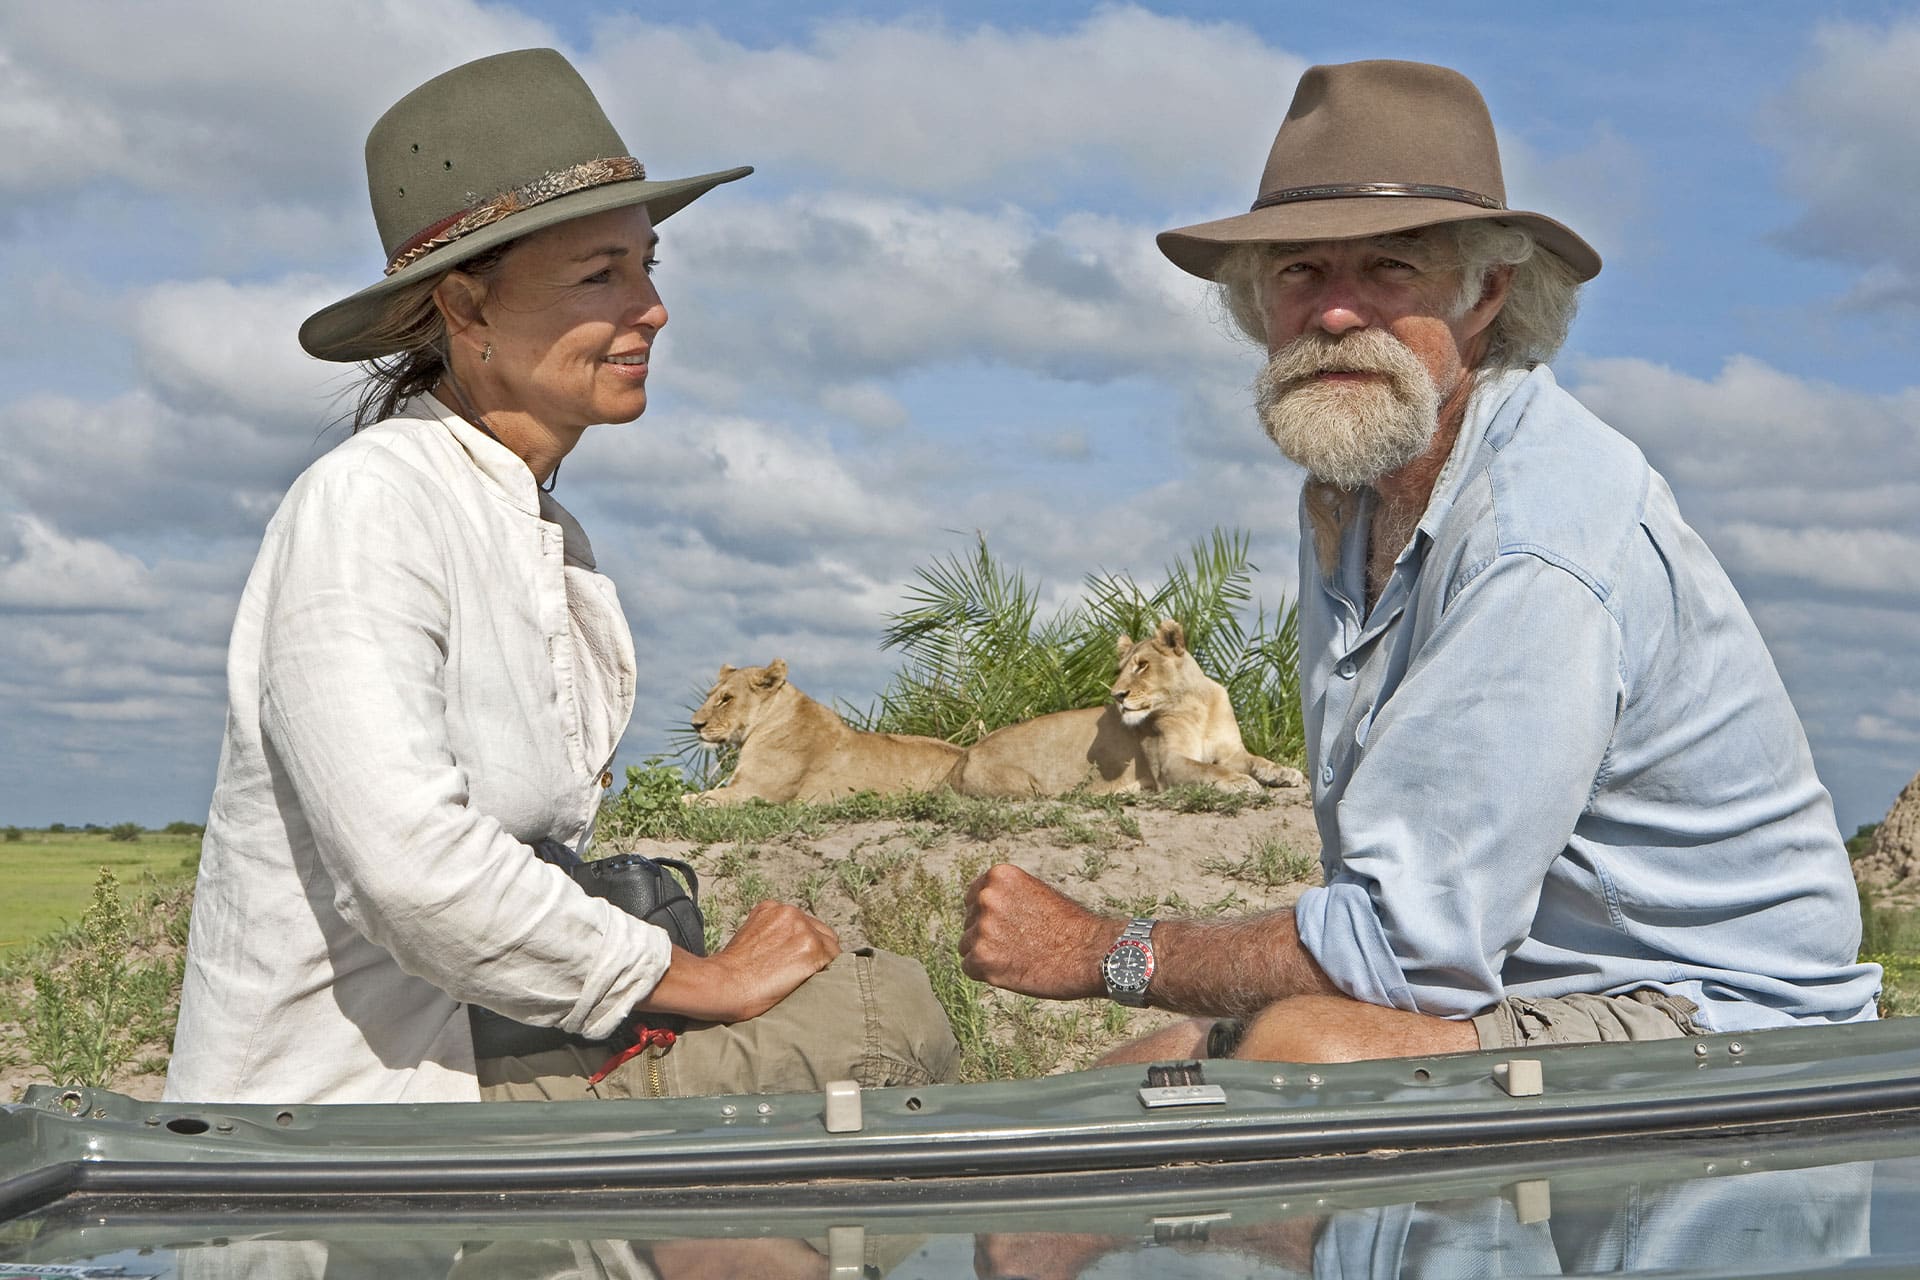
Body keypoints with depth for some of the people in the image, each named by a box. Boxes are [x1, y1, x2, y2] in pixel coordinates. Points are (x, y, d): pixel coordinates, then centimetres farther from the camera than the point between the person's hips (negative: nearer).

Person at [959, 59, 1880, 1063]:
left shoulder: (1542, 540, -24)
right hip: (1502, 992, 9)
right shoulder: (1347, 498, 8)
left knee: (1297, 1052, -32)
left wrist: (1100, 953, -15)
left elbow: (1408, 941, -25)